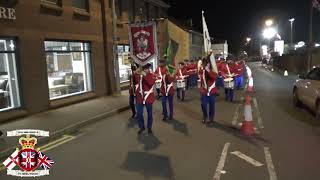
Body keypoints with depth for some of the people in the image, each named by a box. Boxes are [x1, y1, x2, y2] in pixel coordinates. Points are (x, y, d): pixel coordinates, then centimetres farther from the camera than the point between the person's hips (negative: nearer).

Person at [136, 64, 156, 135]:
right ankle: (142, 127, 24)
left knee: (149, 113, 9)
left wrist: (145, 75, -34)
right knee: (139, 113, 5)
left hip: (148, 97, -3)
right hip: (140, 96, 3)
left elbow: (152, 83, -29)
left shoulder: (151, 75, -7)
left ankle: (149, 128, 26)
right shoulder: (139, 75, 5)